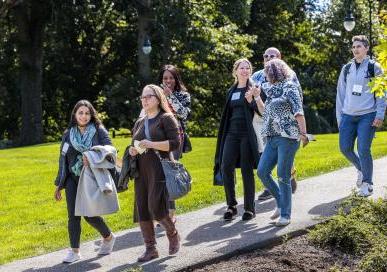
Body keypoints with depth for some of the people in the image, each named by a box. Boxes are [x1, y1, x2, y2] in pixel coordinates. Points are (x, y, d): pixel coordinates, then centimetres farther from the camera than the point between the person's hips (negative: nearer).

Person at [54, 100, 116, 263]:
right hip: (73, 179, 3)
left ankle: (108, 237, 24)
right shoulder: (68, 134, 8)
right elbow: (63, 160, 13)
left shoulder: (99, 131, -2)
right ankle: (74, 251, 4)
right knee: (73, 215, -4)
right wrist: (59, 185, 13)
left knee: (89, 214, -4)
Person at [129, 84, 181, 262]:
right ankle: (150, 249, 10)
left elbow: (175, 143, -9)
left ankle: (173, 235, 13)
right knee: (142, 210, 1)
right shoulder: (139, 123, 20)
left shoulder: (166, 118, 0)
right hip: (141, 171, 7)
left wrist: (152, 144, -17)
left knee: (156, 207, -15)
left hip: (160, 169, -7)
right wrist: (132, 150, 6)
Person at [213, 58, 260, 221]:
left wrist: (251, 100, -27)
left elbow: (261, 110, -9)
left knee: (247, 170, -1)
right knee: (226, 168, -6)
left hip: (248, 134, -5)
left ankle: (250, 208, 9)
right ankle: (231, 206, 5)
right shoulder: (231, 91, 16)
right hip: (232, 134, 5)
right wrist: (224, 133, 18)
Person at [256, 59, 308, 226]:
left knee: (283, 176, -7)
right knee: (262, 171, 2)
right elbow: (265, 112, 30)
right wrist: (257, 97, 22)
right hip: (272, 138, 8)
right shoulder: (272, 91, 19)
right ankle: (281, 202, 18)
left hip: (287, 137, -8)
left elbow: (298, 111, -14)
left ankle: (285, 214, 2)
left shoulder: (289, 87, -5)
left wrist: (303, 133, -22)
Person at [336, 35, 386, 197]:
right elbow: (340, 93, 15)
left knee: (363, 150, -8)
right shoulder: (346, 69, 12)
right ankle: (362, 170, 28)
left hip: (367, 115, -4)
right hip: (348, 116, 4)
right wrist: (339, 116, 10)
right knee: (345, 148, 1)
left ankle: (367, 183, 7)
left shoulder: (374, 67, 1)